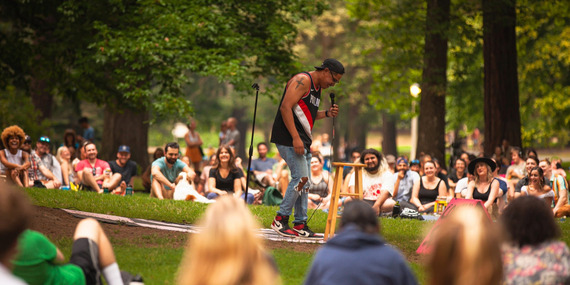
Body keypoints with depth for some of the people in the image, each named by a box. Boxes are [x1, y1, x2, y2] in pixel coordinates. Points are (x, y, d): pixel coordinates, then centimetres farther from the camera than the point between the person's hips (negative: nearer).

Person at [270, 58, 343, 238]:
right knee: (301, 177, -15)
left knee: (303, 182, 8)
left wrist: (327, 114, 9)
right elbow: (285, 108, -20)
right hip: (288, 138, -10)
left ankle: (300, 225, 10)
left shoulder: (318, 88, 19)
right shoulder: (302, 81, -12)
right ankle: (280, 220, -8)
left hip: (303, 141, 10)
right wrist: (295, 138, -25)